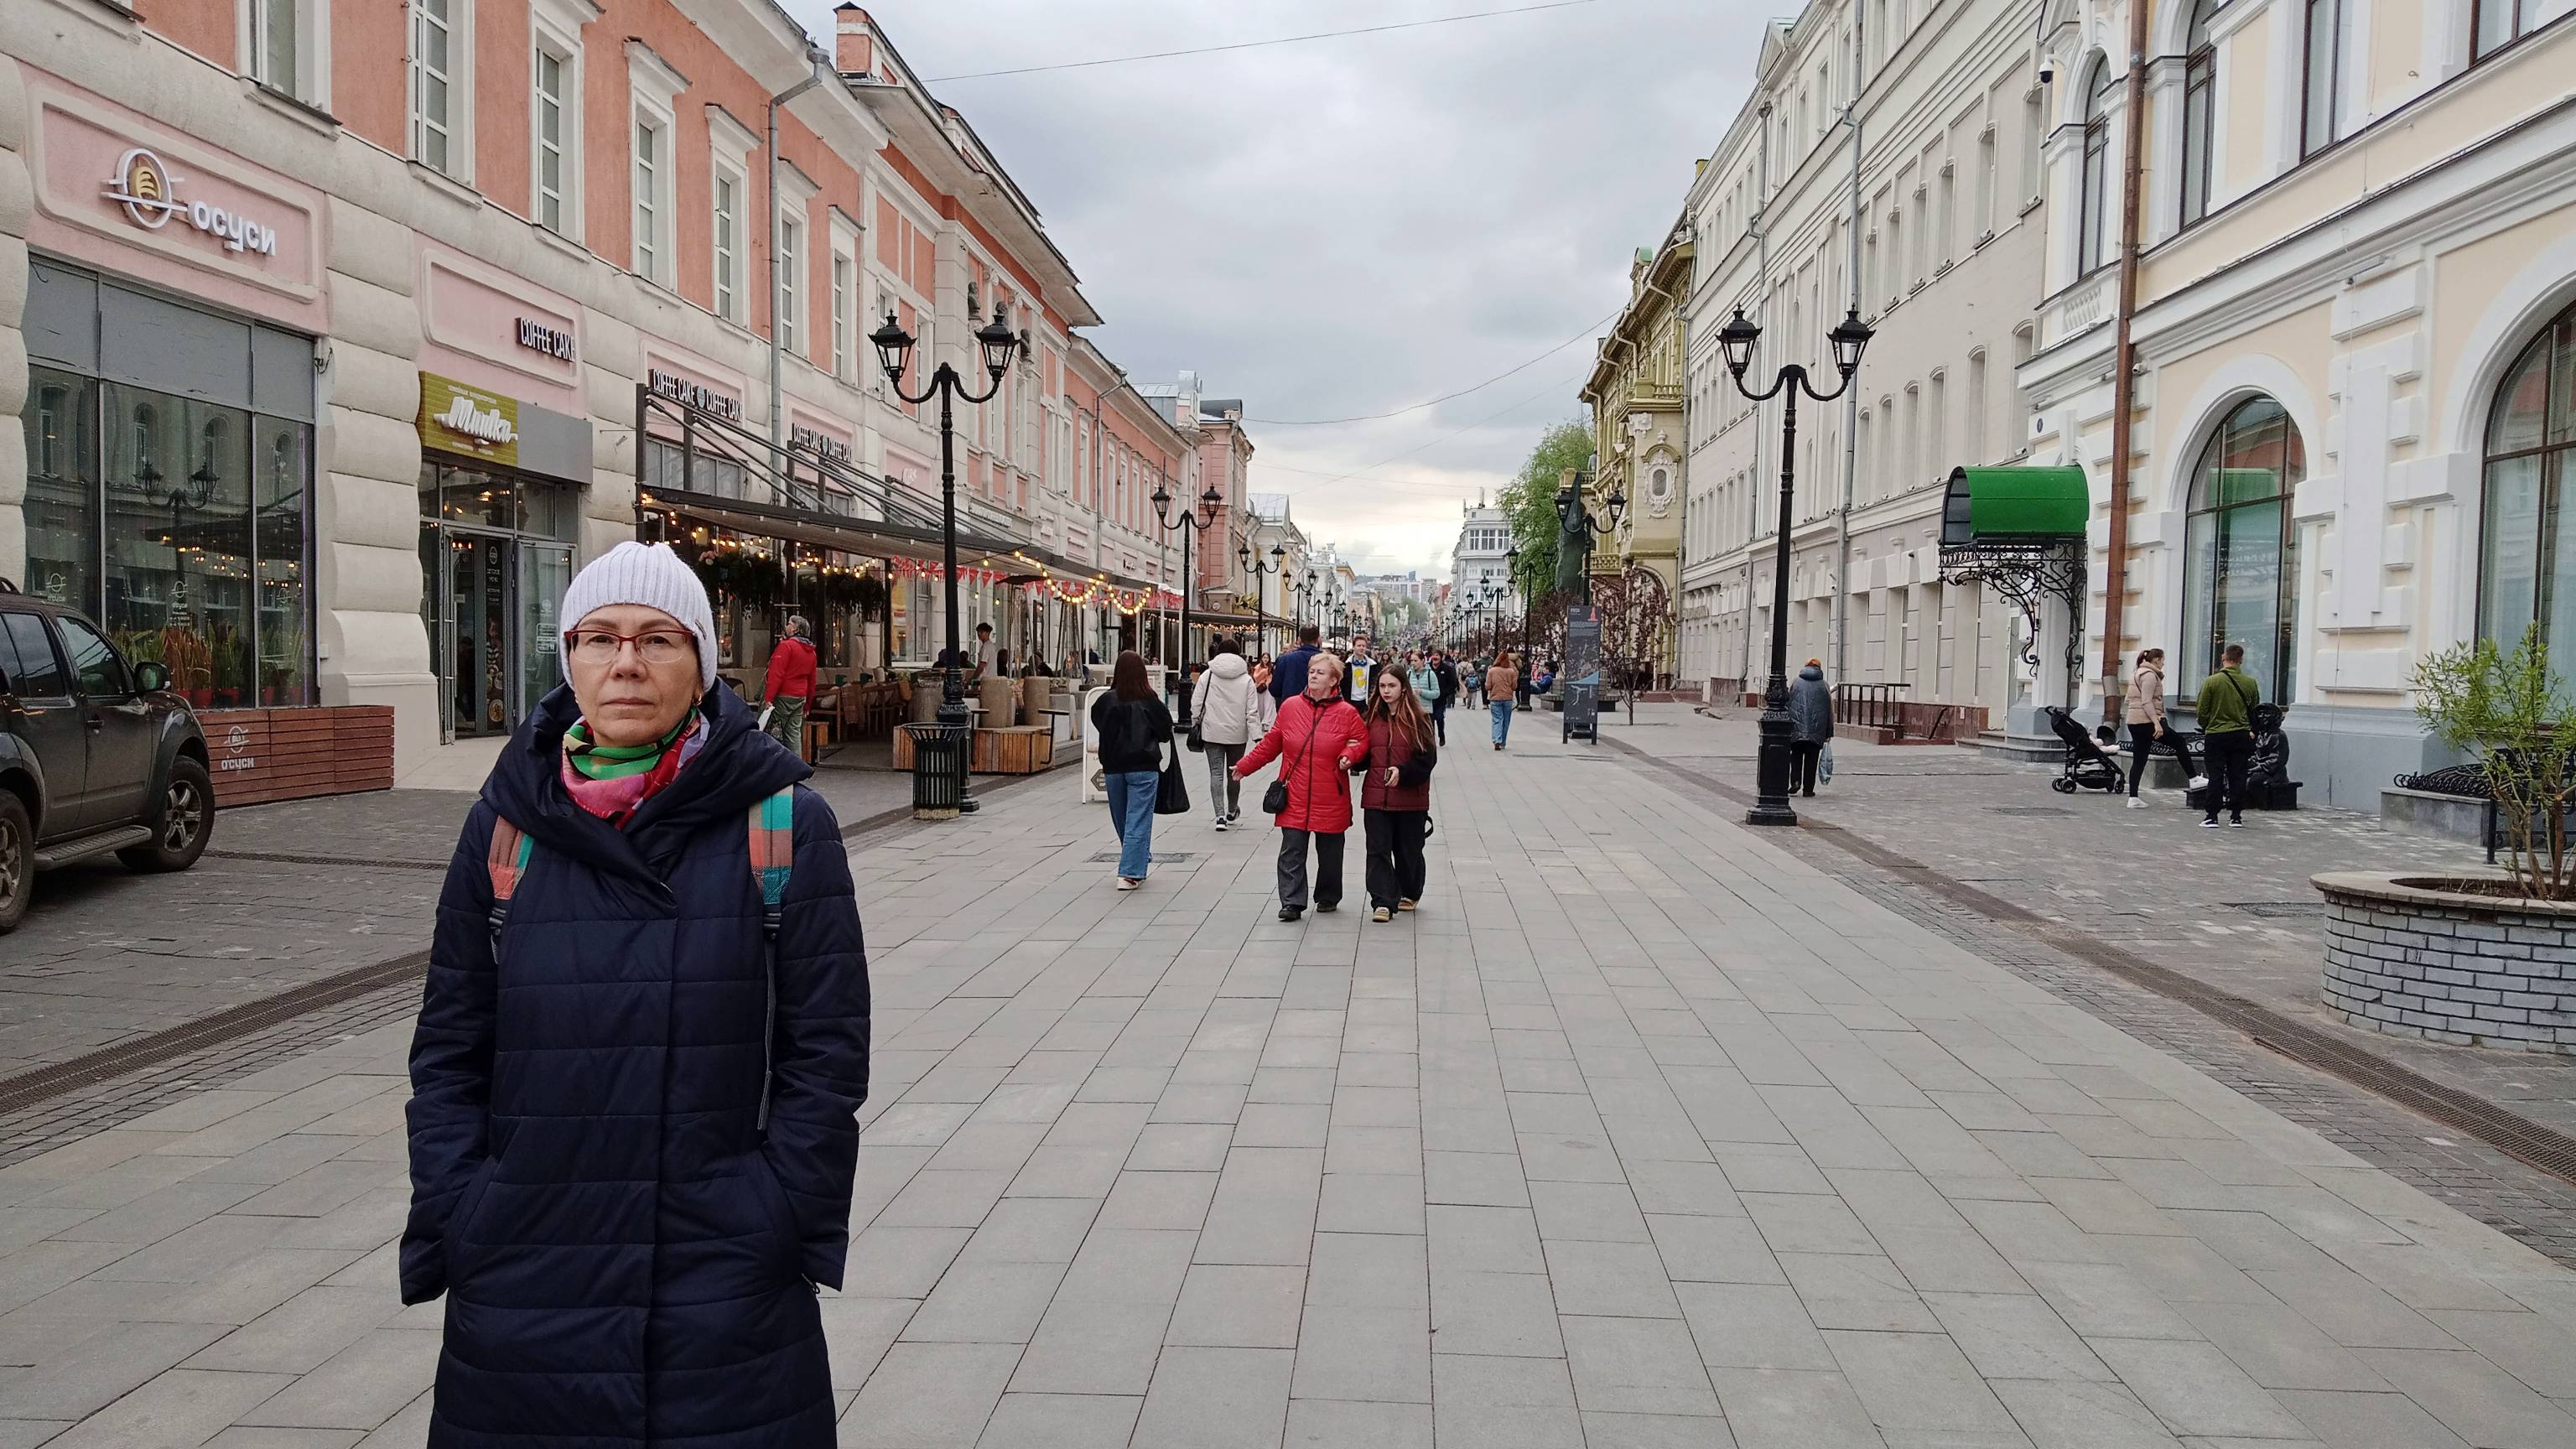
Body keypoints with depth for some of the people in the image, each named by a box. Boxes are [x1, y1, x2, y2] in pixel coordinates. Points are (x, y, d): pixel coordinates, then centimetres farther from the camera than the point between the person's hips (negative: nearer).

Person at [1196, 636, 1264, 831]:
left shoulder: (1207, 676, -3)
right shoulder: (1246, 679, -4)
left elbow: (1198, 705, 0)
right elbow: (1252, 711, -7)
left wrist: (1197, 724, 16)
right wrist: (1257, 736, -6)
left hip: (1212, 733, -1)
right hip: (1237, 734, 1)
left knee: (1216, 773, 1)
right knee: (1234, 774, 16)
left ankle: (1220, 815, -11)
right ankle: (1232, 811, 33)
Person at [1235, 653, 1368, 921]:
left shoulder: (1347, 713, -4)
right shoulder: (1290, 707, 3)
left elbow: (1363, 742, 5)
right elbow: (1271, 743, 13)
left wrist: (1350, 755, -16)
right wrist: (1244, 766, 16)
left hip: (1330, 801, -1)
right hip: (1295, 798, 1)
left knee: (1329, 854, 12)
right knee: (1291, 853, -4)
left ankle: (1328, 898, 30)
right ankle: (1292, 902, -1)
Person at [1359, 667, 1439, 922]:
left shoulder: (1418, 719, -4)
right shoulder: (1373, 718, 8)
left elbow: (1428, 757, -8)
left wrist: (1403, 772, -20)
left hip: (1410, 798, -2)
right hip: (1376, 796, 2)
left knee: (1408, 850, 11)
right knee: (1378, 849, -5)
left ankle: (1409, 894, 33)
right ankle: (1383, 902, -3)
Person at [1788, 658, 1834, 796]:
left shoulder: (1795, 682, 7)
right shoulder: (1823, 685, 7)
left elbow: (1786, 704, 6)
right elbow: (1830, 711, 8)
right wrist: (1828, 733, 12)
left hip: (1796, 728, 0)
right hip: (1817, 731, 0)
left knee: (1796, 755, 14)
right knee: (1811, 759, 6)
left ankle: (1795, 781, -3)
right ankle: (1808, 788, 7)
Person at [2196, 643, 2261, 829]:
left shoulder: (2212, 681, -9)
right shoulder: (2250, 684, -1)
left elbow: (2202, 711, -5)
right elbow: (2254, 712, 10)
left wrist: (2206, 728, 12)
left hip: (2216, 736, -2)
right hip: (2242, 736, 2)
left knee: (2215, 777, 2)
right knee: (2238, 777, 7)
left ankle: (2211, 816, 0)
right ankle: (2236, 817, 9)